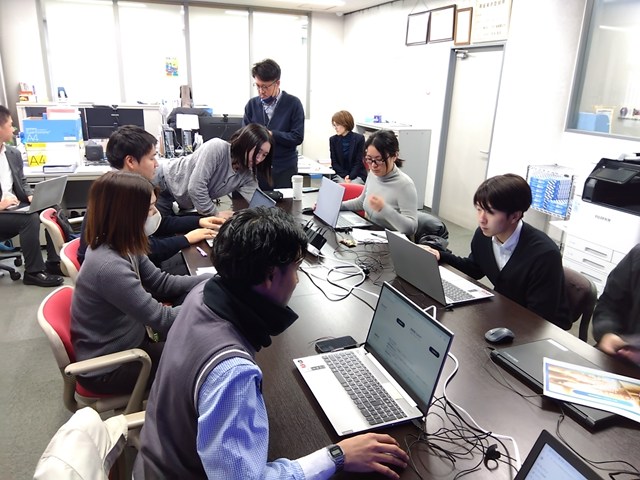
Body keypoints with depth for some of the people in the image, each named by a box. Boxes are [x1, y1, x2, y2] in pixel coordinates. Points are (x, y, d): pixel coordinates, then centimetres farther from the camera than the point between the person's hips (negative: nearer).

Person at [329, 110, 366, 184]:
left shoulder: (359, 138, -4)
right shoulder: (333, 140, 3)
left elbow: (359, 162, -5)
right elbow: (334, 163, 2)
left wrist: (350, 176, -18)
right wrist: (345, 176, -13)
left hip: (357, 175, -1)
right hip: (340, 175, 1)